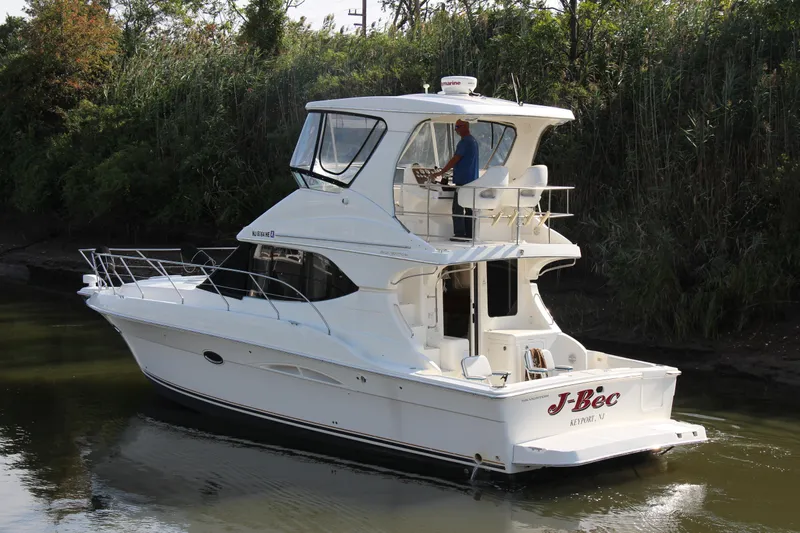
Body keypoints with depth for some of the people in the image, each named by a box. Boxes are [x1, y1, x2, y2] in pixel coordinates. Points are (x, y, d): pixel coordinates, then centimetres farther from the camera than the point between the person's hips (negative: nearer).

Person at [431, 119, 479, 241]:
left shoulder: (465, 142, -15)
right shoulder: (473, 141, 17)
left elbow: (455, 159, -18)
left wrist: (440, 173, -15)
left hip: (463, 180, -10)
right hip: (472, 180, 10)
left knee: (457, 208, -7)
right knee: (469, 208, 10)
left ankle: (459, 234, -8)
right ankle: (469, 234, 12)